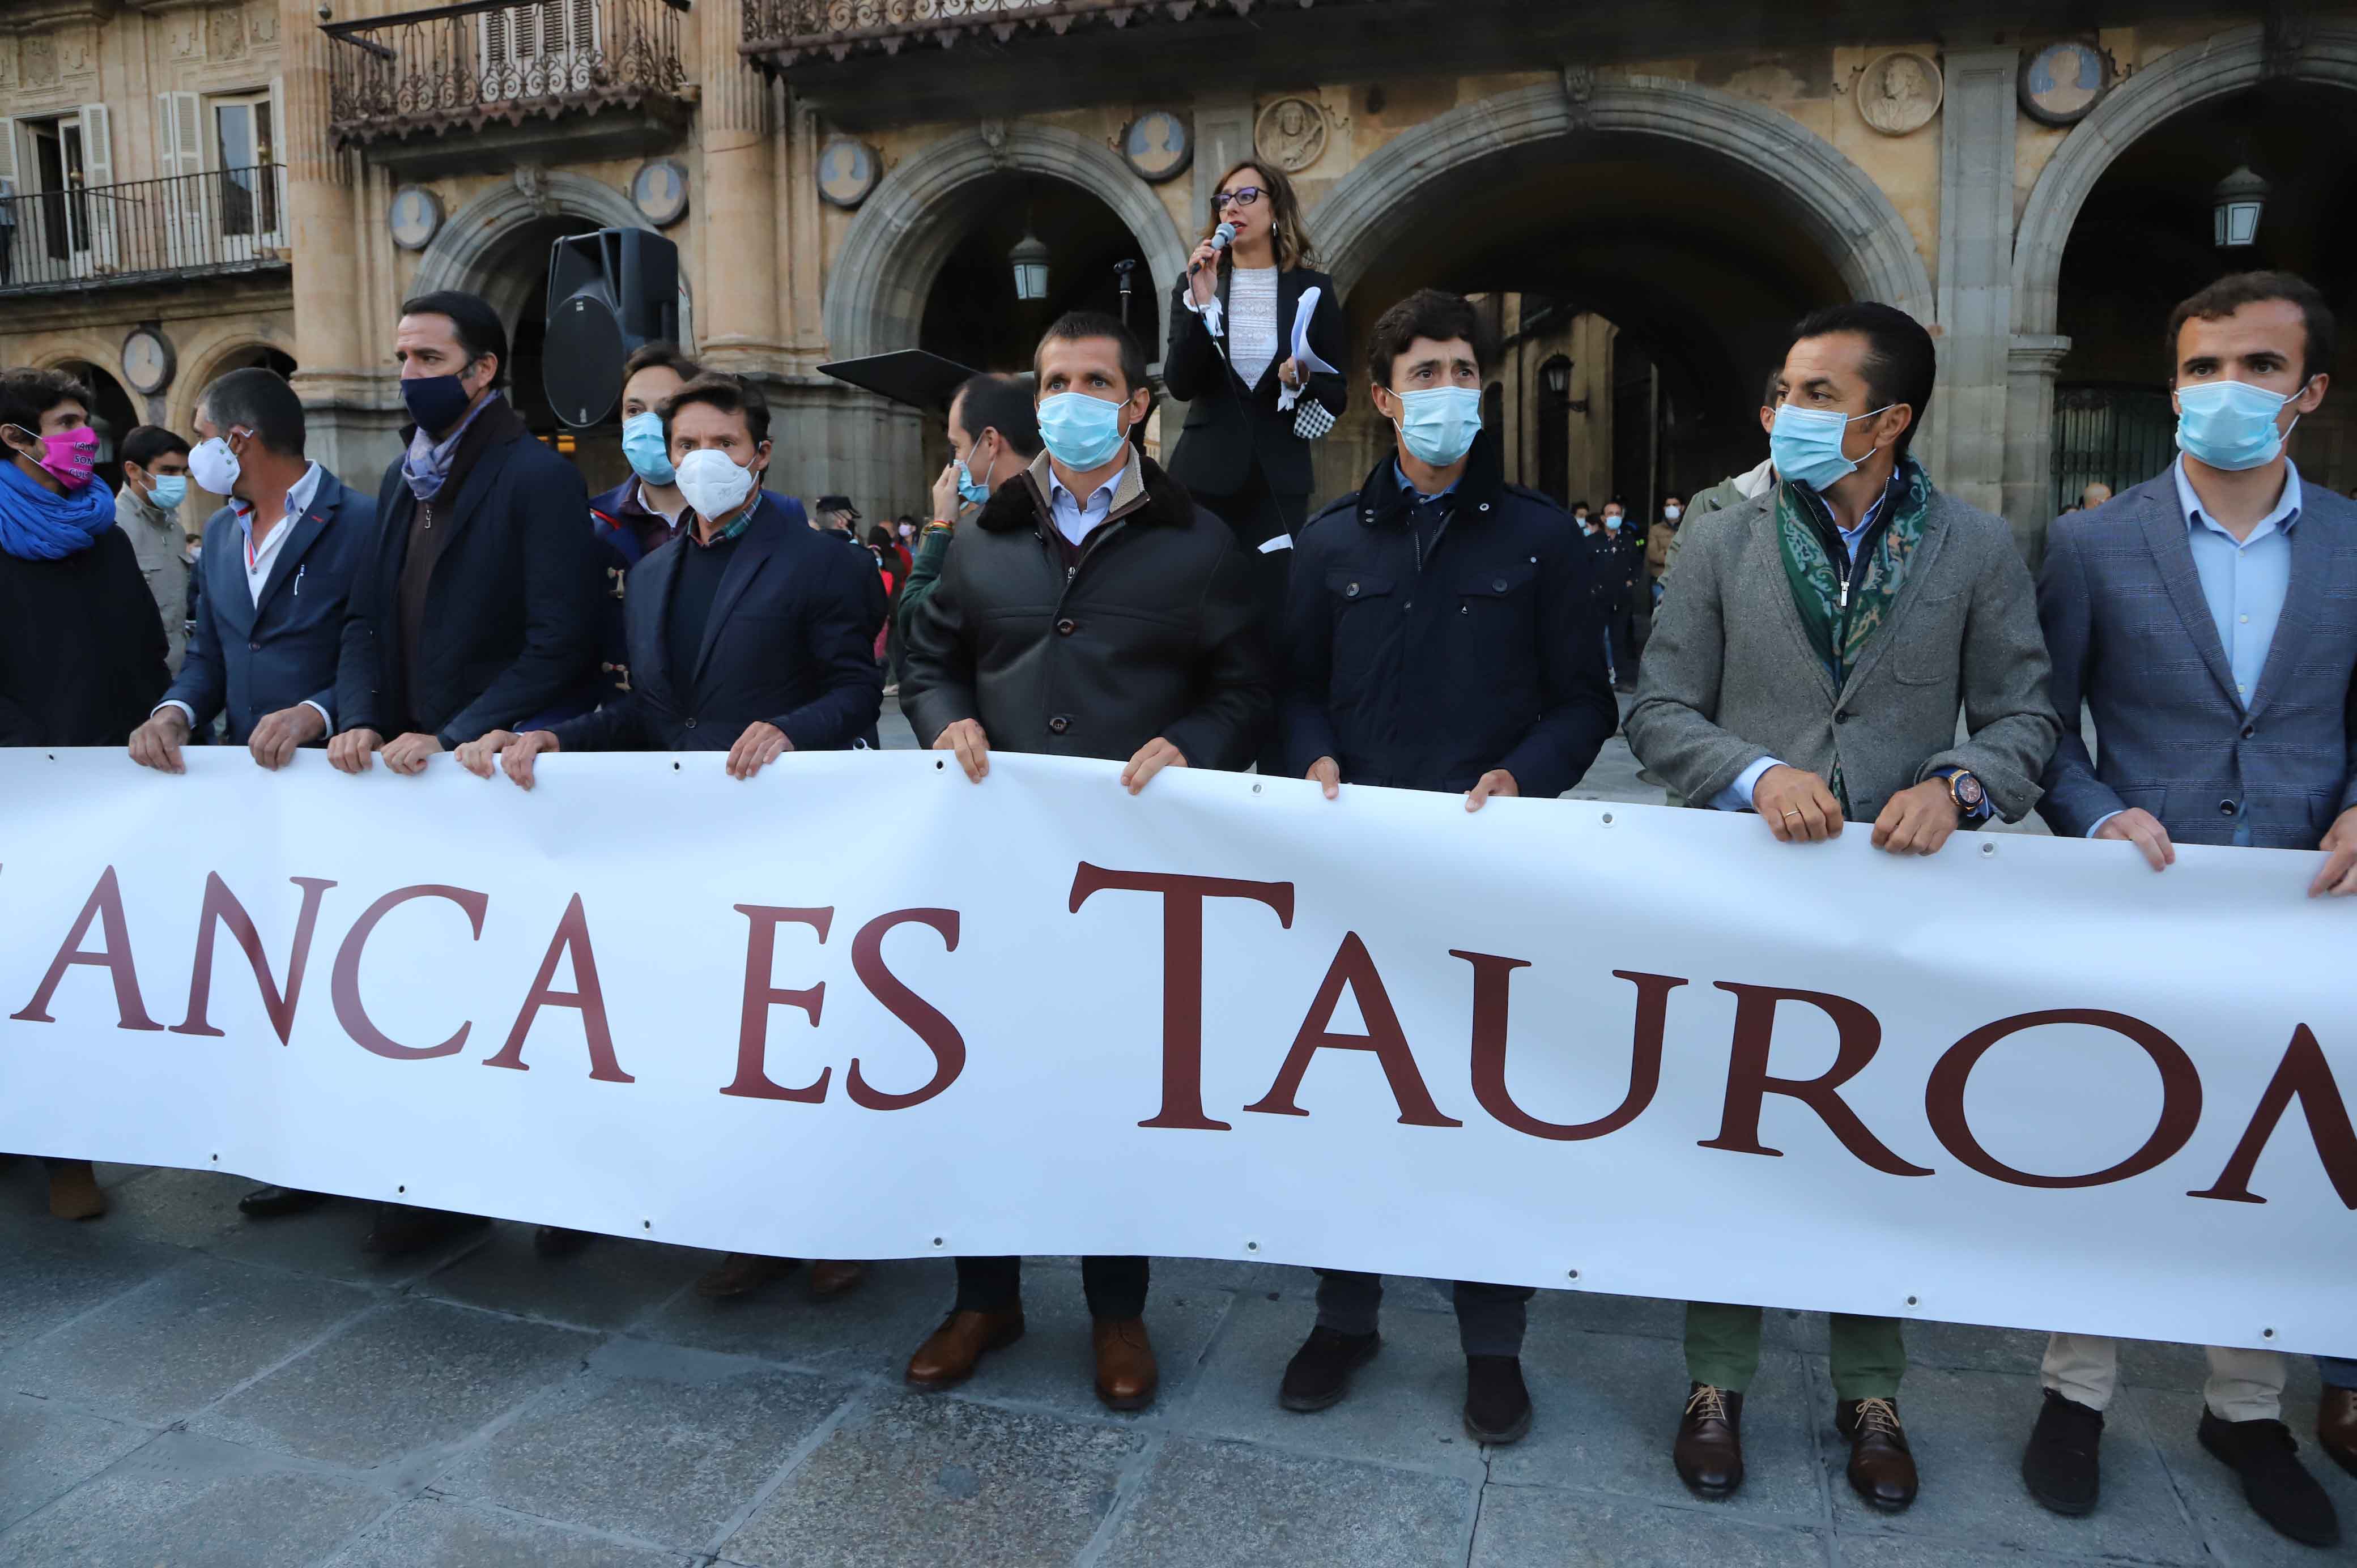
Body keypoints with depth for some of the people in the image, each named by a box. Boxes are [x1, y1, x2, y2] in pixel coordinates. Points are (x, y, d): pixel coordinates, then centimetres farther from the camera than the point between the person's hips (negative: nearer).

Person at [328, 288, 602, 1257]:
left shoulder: (539, 478, -8)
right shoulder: (401, 483, 16)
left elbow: (560, 644, -16)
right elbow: (369, 619, 16)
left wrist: (455, 739, -17)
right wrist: (359, 717, -2)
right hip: (411, 770, 7)